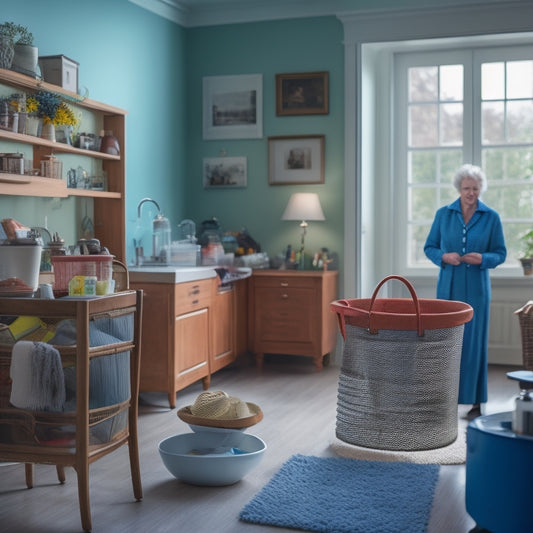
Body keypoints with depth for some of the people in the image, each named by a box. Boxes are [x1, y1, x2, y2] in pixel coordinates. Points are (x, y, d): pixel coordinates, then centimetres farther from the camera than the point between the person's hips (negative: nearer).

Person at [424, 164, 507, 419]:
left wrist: (482, 259, -17)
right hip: (448, 286, 1)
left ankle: (476, 402, 10)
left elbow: (500, 254, 3)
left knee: (474, 342, 1)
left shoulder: (491, 217, 0)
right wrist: (444, 257, -14)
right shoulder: (443, 214, 2)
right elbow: (429, 247, 6)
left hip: (476, 288, -1)